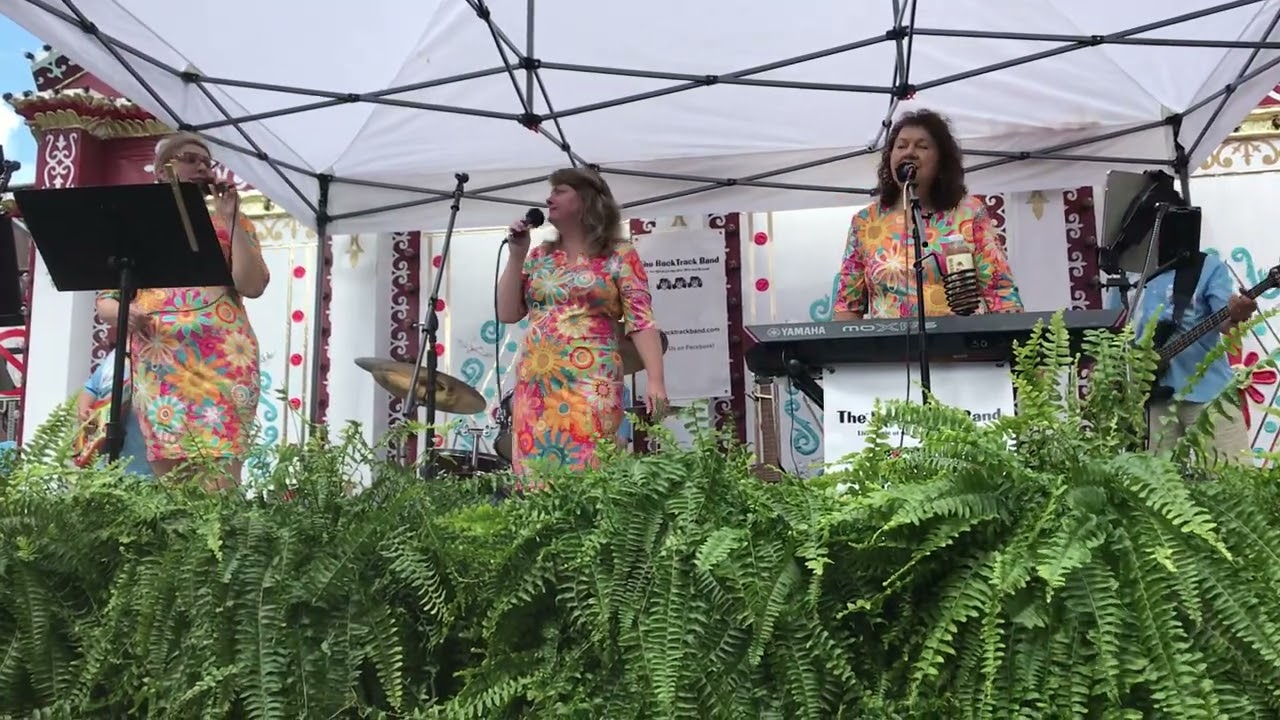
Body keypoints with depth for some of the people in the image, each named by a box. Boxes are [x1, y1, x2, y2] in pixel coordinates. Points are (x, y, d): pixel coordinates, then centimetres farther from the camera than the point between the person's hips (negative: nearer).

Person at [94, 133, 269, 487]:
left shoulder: (231, 226, 14)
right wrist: (124, 312, -8)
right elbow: (105, 300, 15)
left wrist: (231, 218, -2)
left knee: (218, 482, -12)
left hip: (222, 364, -2)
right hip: (158, 369, 2)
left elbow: (252, 286, -3)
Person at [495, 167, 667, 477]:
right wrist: (516, 256, 7)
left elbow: (641, 321, -4)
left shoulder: (619, 255, 3)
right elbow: (507, 313, 13)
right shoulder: (539, 256, 17)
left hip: (591, 385, -4)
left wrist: (656, 380, -15)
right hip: (535, 386, 5)